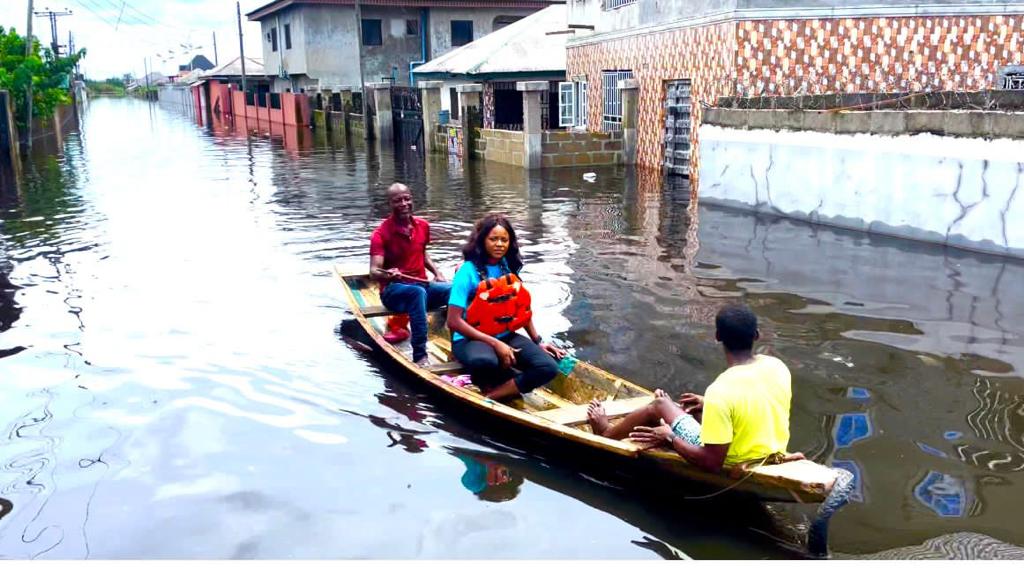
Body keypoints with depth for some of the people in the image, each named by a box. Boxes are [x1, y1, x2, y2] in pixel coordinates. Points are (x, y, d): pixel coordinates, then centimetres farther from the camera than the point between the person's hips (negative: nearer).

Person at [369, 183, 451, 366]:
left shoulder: (423, 226, 6)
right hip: (393, 291, -5)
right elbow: (374, 271, -20)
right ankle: (420, 356, -41)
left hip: (422, 284, 5)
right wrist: (387, 275, -42)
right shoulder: (381, 233, -11)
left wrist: (437, 272, 9)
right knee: (418, 292, -40)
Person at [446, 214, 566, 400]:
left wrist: (538, 341, 8)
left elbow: (523, 308, 16)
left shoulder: (509, 267, 5)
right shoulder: (468, 271, -12)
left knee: (548, 367, -19)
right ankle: (517, 381, -9)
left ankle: (491, 396, -14)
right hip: (471, 339, -6)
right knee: (485, 362, -42)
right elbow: (454, 321, -17)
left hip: (506, 336, 6)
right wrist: (495, 344, -20)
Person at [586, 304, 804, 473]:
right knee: (695, 410, 23)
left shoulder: (721, 391, -31)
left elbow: (712, 463, -26)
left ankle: (607, 432, 36)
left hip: (733, 467, -6)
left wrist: (669, 438, -12)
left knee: (660, 405, 10)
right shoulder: (778, 366, -10)